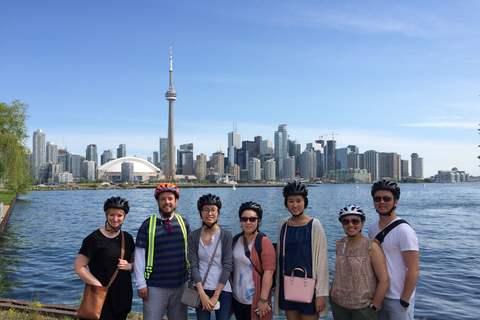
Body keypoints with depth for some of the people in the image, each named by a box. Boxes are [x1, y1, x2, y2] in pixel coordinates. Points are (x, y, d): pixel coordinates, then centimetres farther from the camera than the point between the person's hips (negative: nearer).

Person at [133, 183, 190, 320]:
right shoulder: (148, 224, -5)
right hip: (155, 287, -2)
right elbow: (139, 257, -5)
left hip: (180, 285, 3)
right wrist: (141, 284, -7)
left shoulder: (183, 223, 4)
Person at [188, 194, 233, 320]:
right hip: (201, 289, 1)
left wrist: (216, 296, -10)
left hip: (223, 290, -1)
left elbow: (227, 266, -6)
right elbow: (193, 266, -3)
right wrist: (202, 294, -11)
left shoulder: (226, 235, -3)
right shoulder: (193, 236, 1)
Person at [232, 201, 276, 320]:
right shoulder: (236, 239, 6)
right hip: (237, 298, 6)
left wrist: (263, 300, -20)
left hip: (254, 301, -5)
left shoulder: (264, 242, -13)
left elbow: (268, 272, -18)